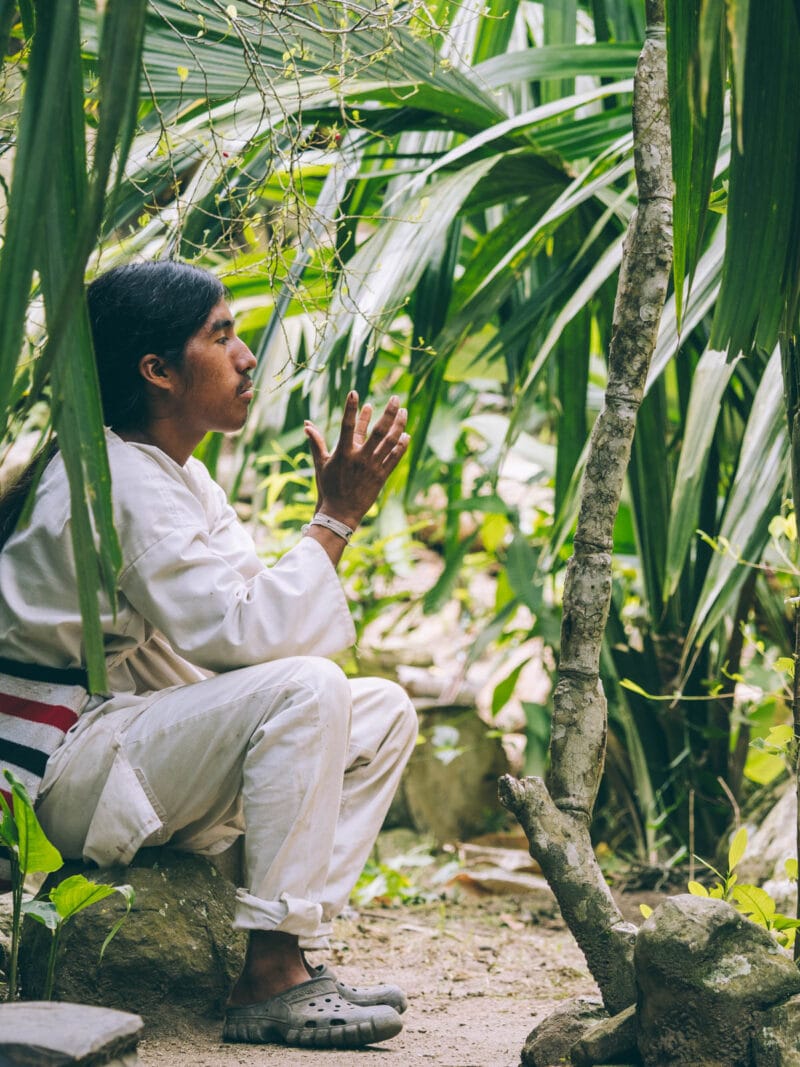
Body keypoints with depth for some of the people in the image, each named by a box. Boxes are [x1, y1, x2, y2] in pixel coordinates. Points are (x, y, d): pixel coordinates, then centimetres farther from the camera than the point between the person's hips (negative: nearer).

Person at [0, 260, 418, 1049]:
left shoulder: (177, 475, 13)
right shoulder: (117, 483, -19)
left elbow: (259, 616, 7)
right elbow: (240, 634, -26)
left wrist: (339, 503, -4)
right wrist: (337, 518, -19)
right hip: (72, 768, -10)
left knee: (384, 711, 2)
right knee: (304, 689, -30)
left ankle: (295, 952, -6)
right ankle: (269, 982, -27)